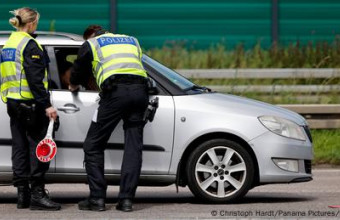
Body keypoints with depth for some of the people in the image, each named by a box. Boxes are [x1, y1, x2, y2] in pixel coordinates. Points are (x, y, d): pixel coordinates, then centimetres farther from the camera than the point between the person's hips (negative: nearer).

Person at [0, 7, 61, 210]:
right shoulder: (29, 45, -12)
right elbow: (35, 79, -19)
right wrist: (46, 104, -20)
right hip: (30, 102, -9)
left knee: (20, 147, 9)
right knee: (38, 147, -7)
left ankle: (22, 194, 9)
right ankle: (37, 195, -11)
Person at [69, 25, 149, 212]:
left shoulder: (91, 44, 20)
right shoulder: (132, 40, 31)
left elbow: (80, 69, 28)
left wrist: (73, 86, 49)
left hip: (115, 92, -4)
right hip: (140, 90, 4)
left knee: (93, 146, 5)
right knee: (133, 147, 5)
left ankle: (97, 198, 0)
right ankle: (126, 199, -2)